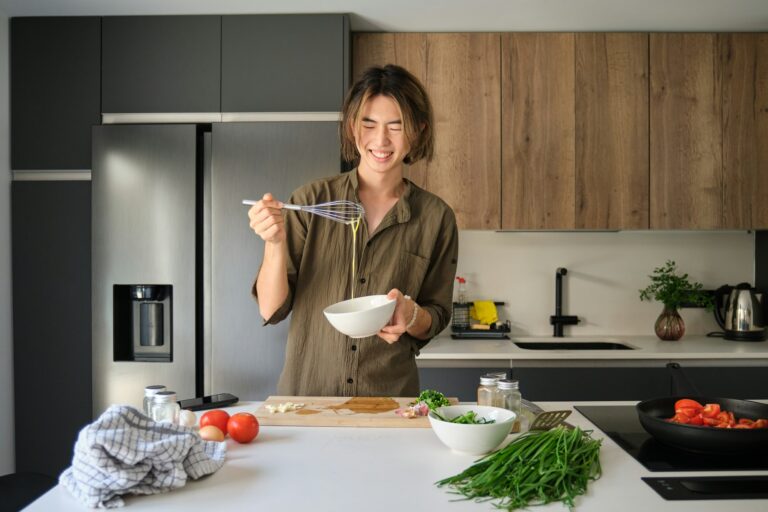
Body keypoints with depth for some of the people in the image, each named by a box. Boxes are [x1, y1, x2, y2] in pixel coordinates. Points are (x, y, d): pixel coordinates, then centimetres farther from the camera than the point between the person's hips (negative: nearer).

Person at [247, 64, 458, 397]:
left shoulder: (436, 218, 1)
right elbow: (271, 310, -2)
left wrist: (412, 315, -12)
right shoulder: (311, 200, -1)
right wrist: (275, 244, -17)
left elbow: (436, 321, 8)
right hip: (305, 394, 0)